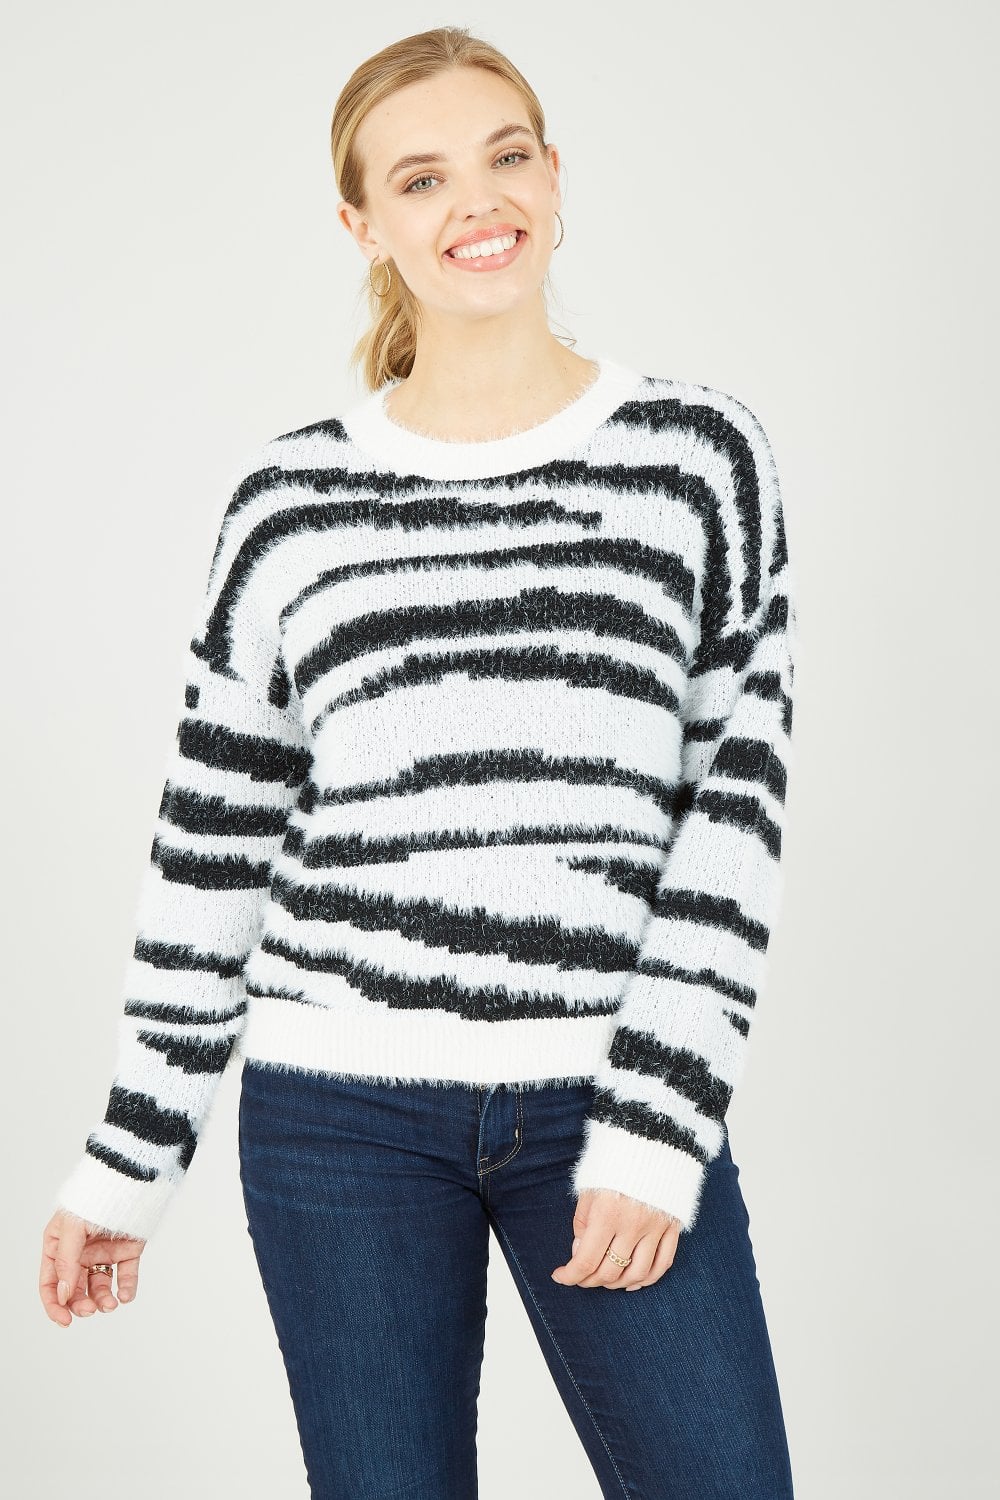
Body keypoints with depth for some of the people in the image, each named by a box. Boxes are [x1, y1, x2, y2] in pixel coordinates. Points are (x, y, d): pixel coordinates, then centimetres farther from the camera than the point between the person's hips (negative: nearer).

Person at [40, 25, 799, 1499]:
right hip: (342, 1104, 1)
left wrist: (658, 1126, -9)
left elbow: (739, 796, -1)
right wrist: (128, 1156, 10)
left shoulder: (700, 455, 3)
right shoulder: (290, 502, 5)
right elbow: (214, 842, 9)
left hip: (612, 1100, 0)